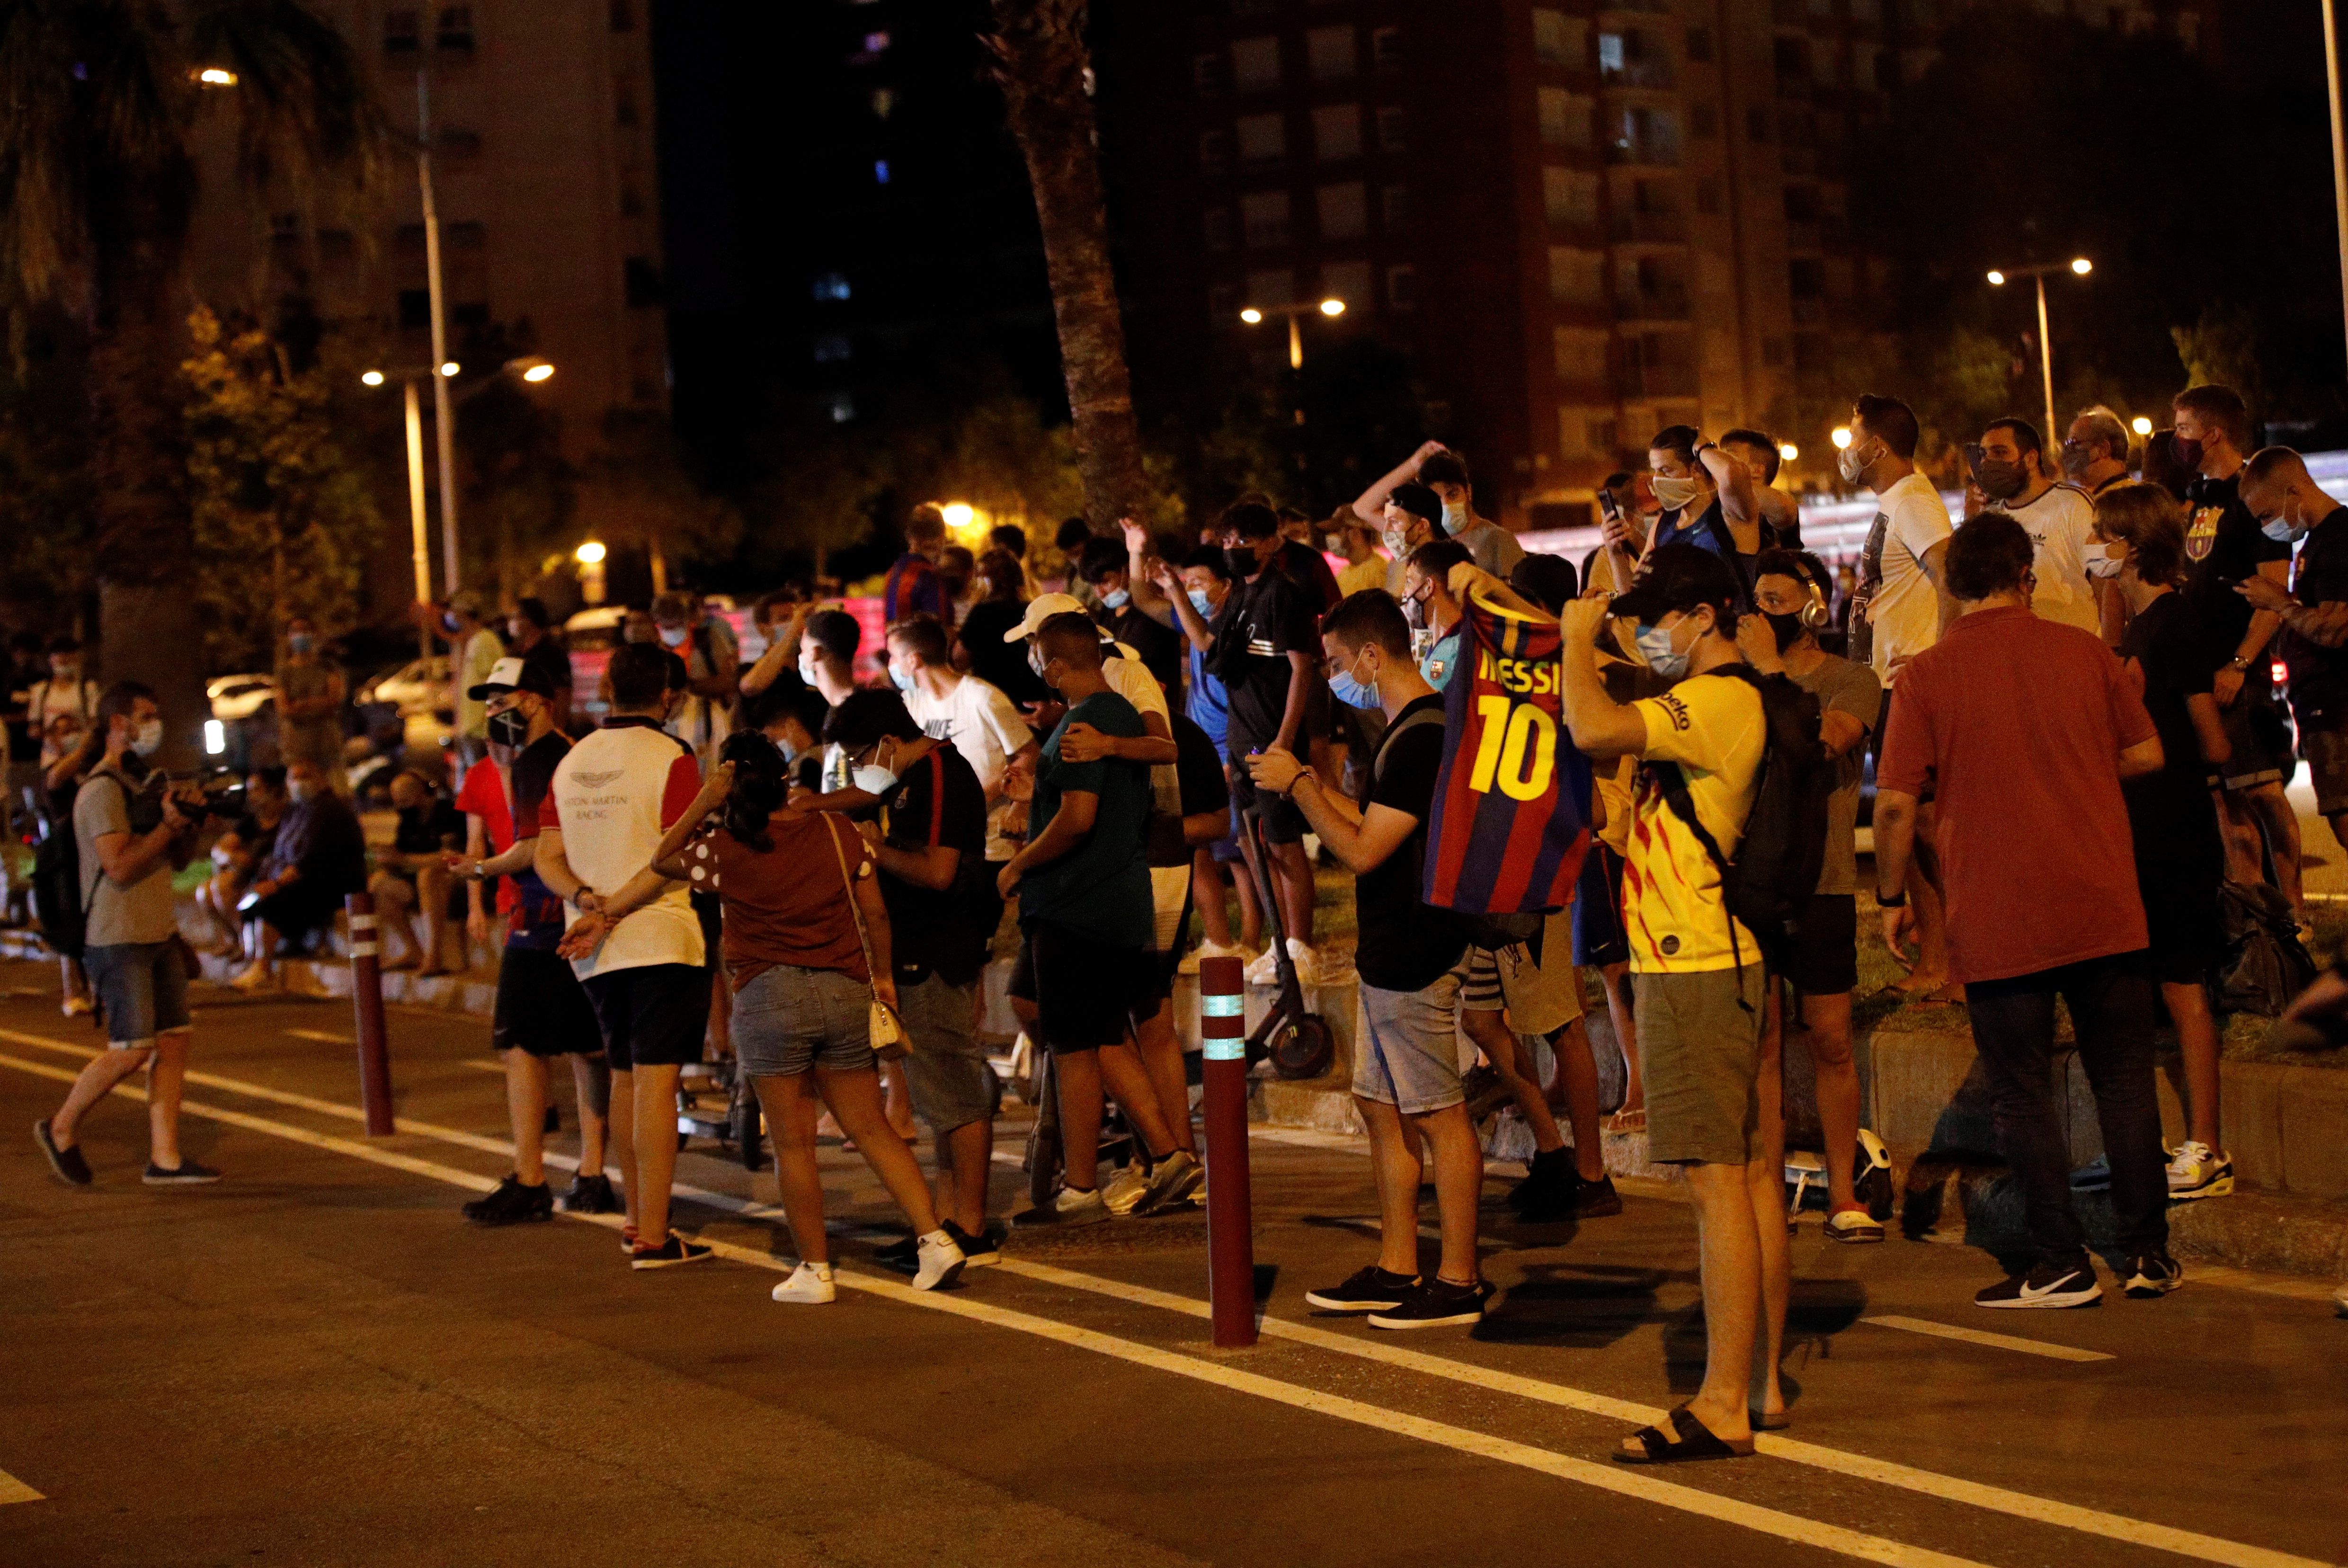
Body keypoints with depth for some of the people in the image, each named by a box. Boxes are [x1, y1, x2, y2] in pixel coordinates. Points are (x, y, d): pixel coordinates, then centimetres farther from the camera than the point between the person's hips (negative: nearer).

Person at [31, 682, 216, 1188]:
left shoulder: (144, 784, 17)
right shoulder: (101, 790, -11)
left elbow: (178, 860, 19)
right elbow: (120, 865, -21)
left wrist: (191, 826, 1)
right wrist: (168, 825, -20)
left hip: (159, 935, 9)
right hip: (118, 940, -9)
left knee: (175, 1041, 1)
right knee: (130, 1051, -9)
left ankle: (164, 1158, 4)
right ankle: (61, 1129, 12)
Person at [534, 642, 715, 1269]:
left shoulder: (571, 762, 13)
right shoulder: (671, 760, -8)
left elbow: (547, 857, 8)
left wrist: (584, 896, -7)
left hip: (595, 951, 7)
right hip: (661, 938, -7)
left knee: (625, 1077, 18)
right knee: (656, 1081, -7)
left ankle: (637, 1220, 27)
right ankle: (654, 1238, -10)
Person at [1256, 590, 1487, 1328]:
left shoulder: (1422, 739, -20)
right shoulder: (1407, 728, 14)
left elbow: (1362, 850, -21)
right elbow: (1371, 826, 19)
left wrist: (1297, 785, -11)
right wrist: (1305, 779, 12)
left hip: (1416, 956, -11)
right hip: (1390, 953, 11)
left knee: (1439, 1114, -5)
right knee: (1380, 1104, 15)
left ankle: (1460, 1281, 1)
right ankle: (1397, 1269, 22)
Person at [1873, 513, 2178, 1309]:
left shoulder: (1928, 675, -5)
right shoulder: (2082, 651, 2)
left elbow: (1895, 803, -8)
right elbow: (2147, 754, 11)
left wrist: (1892, 898, 5)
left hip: (1998, 921, -3)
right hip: (2104, 910, 3)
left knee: (2024, 1094, 5)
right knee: (2125, 1078, 12)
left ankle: (2063, 1265, 6)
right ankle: (2149, 1253, 15)